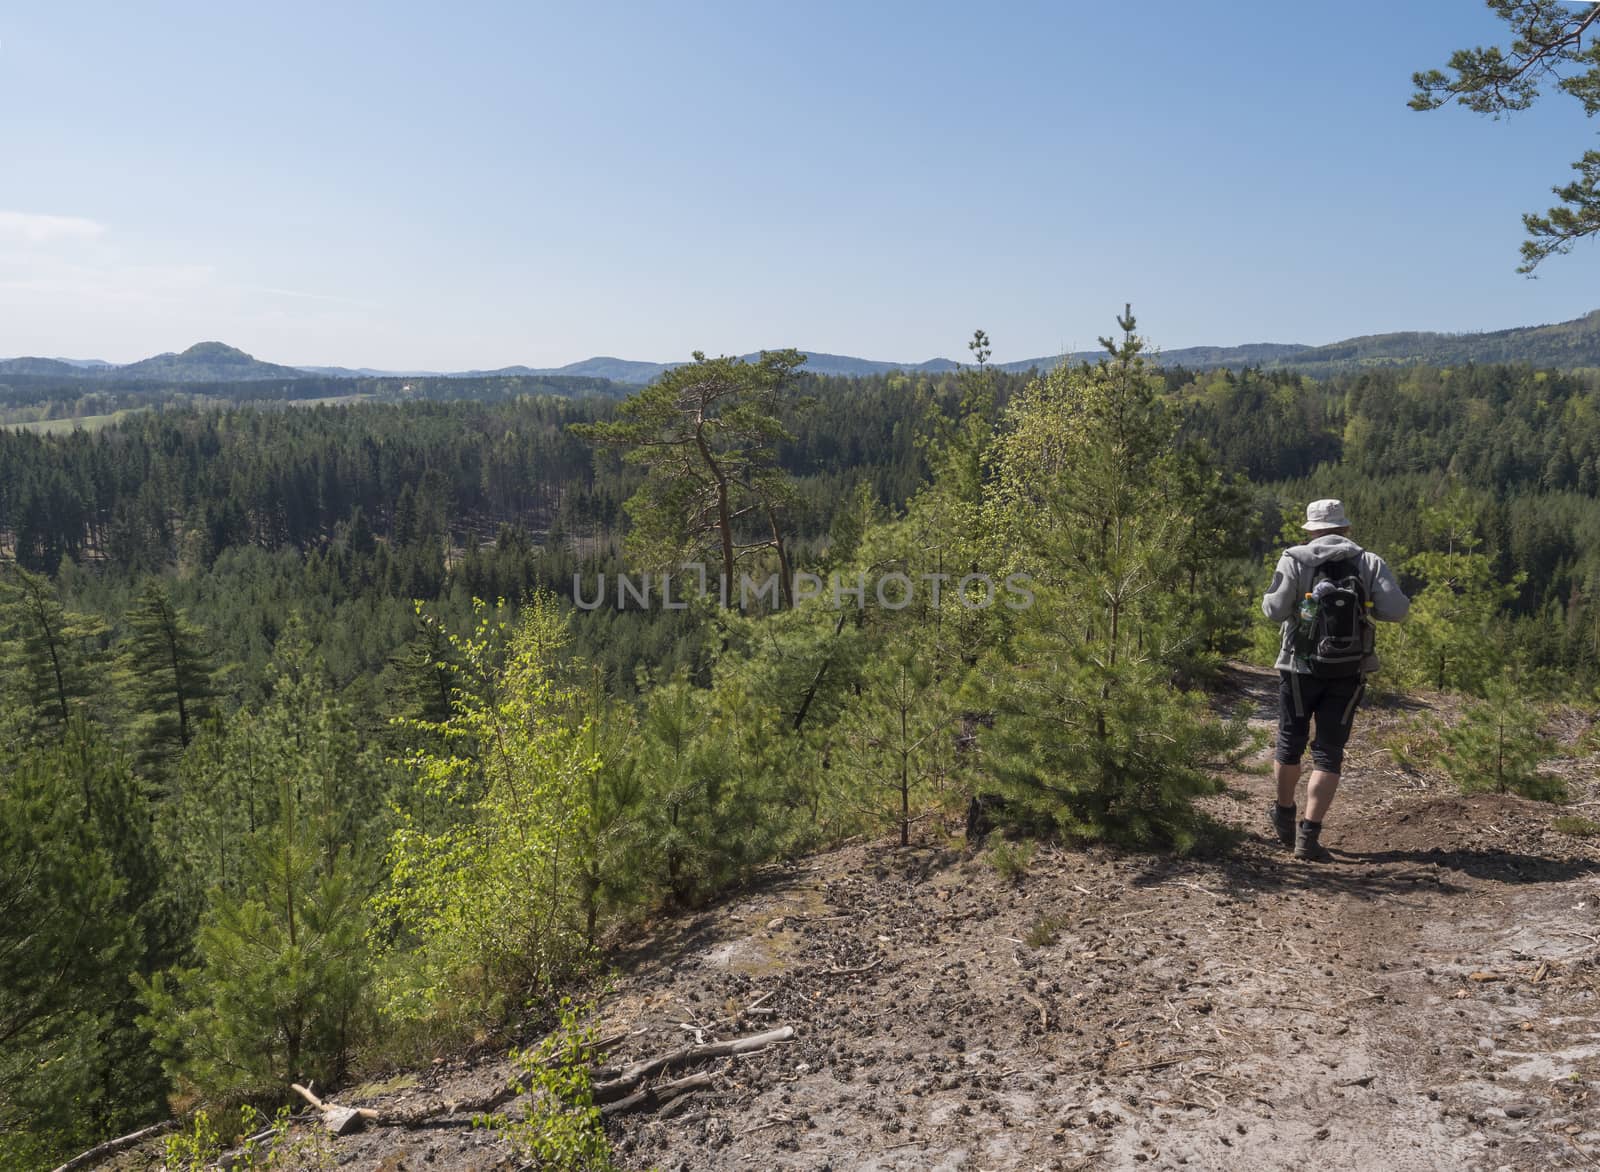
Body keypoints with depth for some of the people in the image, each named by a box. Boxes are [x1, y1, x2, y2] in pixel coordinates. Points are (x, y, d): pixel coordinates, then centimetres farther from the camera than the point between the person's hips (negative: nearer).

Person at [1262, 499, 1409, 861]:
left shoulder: (1295, 559, -4)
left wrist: (1269, 598, 10)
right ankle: (1309, 835, -1)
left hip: (1301, 667, -1)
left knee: (1291, 743, 16)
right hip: (1349, 672, 1)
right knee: (1329, 753, 4)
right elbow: (1397, 610, -8)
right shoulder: (1371, 563, 2)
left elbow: (1275, 609, -12)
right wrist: (1366, 606, 11)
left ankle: (1284, 816, 32)